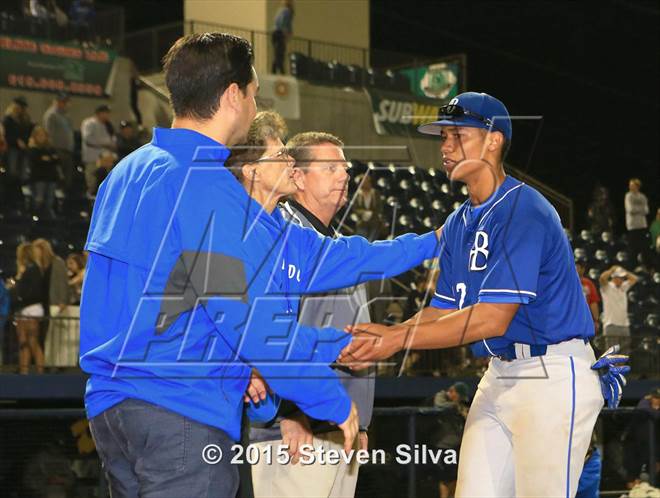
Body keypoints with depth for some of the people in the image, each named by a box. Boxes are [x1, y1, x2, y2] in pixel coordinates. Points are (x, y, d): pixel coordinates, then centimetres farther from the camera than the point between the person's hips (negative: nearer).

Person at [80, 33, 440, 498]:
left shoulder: (129, 172, 15)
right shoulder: (206, 186, -15)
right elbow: (257, 317, -16)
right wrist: (335, 402, -6)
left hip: (110, 404, 10)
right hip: (183, 415, -10)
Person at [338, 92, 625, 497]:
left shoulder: (524, 212, -17)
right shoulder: (459, 224, 13)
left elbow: (492, 318, -23)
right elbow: (443, 311, 11)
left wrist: (400, 339, -24)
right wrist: (383, 336, -7)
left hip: (552, 376, -9)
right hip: (500, 374, 9)